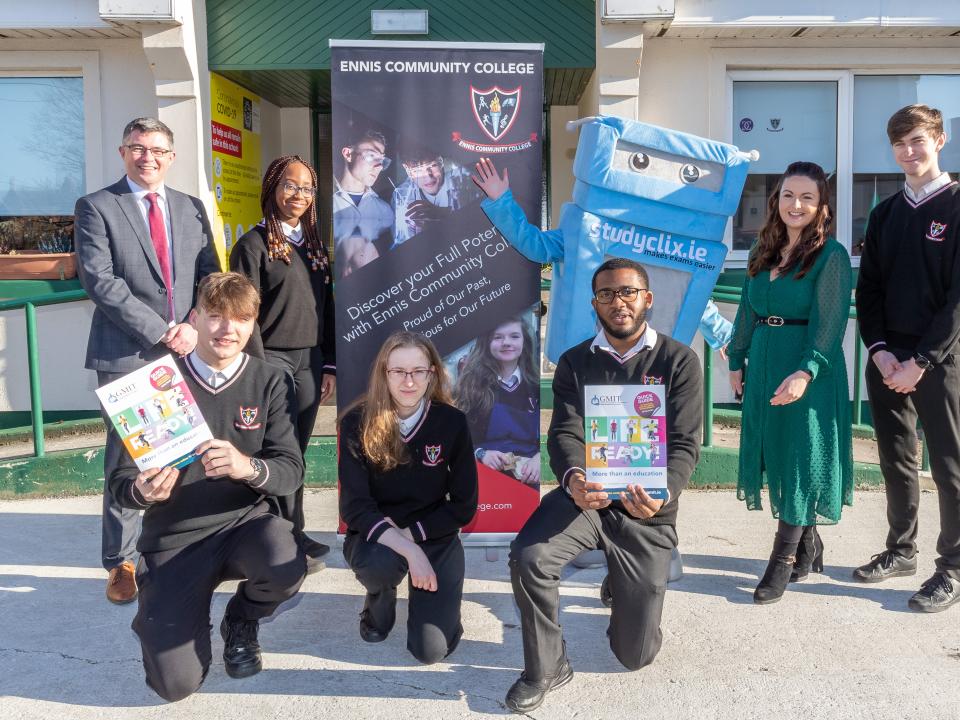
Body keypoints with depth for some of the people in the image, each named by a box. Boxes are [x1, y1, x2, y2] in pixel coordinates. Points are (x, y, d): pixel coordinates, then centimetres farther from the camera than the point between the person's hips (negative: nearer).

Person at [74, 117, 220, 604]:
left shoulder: (191, 209, 13)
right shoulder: (96, 208, 0)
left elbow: (210, 275, 10)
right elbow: (100, 281, -10)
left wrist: (194, 326, -8)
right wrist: (160, 331, -15)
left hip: (187, 353, 4)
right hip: (127, 356, -3)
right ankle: (120, 563, 17)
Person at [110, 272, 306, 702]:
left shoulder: (270, 383, -4)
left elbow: (291, 471, -10)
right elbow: (121, 482, -6)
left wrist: (248, 467, -32)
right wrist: (142, 491, -30)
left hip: (243, 523, 1)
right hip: (174, 539, -1)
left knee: (286, 567, -34)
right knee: (176, 683, -14)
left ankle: (241, 620, 5)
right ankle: (159, 615, 24)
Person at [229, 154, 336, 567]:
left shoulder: (314, 245, 15)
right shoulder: (254, 244, -4)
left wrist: (329, 366, 11)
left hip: (310, 362, 6)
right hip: (272, 359, -6)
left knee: (296, 452, 11)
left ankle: (291, 535, 20)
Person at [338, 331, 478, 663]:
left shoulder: (452, 421, -13)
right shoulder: (357, 423, -16)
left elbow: (464, 506, -7)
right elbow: (355, 507, -18)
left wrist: (410, 534, -16)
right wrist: (408, 550, -30)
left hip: (434, 536, 1)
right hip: (374, 535, 0)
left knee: (431, 650, -13)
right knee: (380, 563, -37)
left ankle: (427, 594, 23)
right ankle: (379, 600, 3)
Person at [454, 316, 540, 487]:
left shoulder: (535, 385, 11)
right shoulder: (472, 382, 6)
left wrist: (538, 458, -11)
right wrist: (480, 453, -15)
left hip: (528, 474, 1)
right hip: (486, 472, -1)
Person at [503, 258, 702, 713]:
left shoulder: (679, 361, -3)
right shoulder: (574, 363, 4)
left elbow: (685, 445, -10)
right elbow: (565, 434, -7)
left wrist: (663, 494, -32)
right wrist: (572, 479, -32)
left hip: (646, 510, -1)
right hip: (585, 496, 1)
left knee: (635, 654, 3)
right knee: (527, 557, -31)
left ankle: (627, 586, 39)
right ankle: (545, 669, -5)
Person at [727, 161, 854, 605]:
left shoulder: (831, 256, -8)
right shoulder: (764, 253, 11)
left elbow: (829, 323, -16)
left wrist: (805, 372, -27)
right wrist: (736, 361, 13)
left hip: (809, 372, -6)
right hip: (763, 366, 6)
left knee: (801, 457, 0)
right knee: (776, 455, 10)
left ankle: (783, 561, 8)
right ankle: (808, 546, 26)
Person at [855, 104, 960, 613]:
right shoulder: (884, 215, 13)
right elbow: (868, 289, 9)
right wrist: (880, 351, -6)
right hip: (886, 357, 5)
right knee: (896, 461, 12)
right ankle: (901, 550, 26)